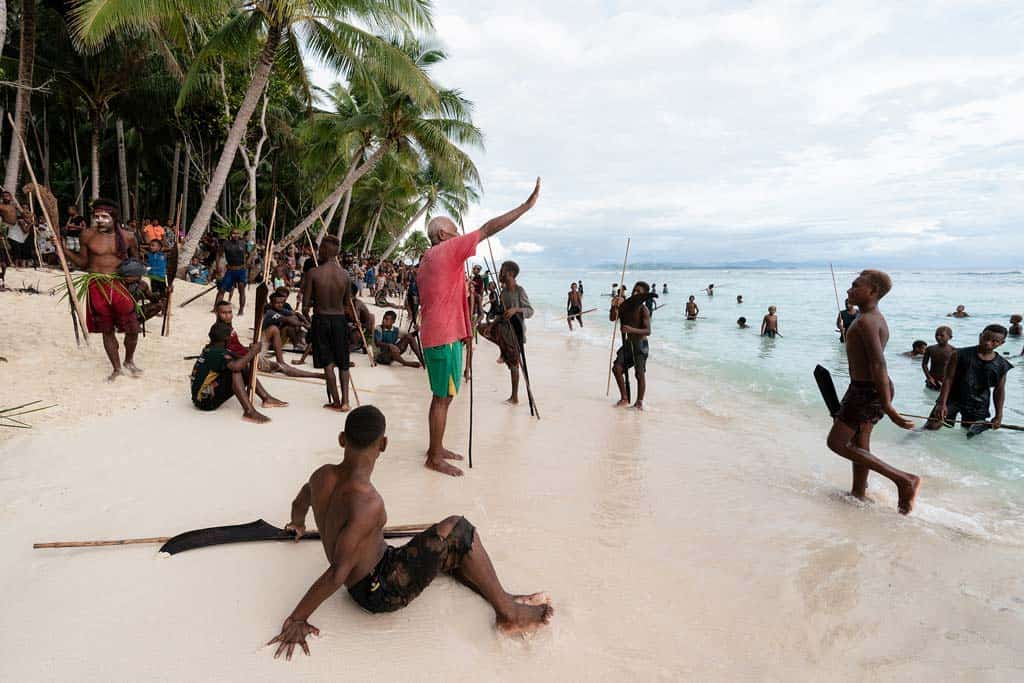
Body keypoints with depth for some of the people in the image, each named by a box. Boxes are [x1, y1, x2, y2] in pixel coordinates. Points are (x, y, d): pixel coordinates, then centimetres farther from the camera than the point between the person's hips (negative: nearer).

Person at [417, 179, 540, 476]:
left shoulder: (427, 261, 18)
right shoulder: (447, 251, -10)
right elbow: (488, 229, -13)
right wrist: (527, 205, -12)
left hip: (433, 335, 10)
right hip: (445, 337, -10)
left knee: (442, 396, 16)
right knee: (443, 397, -3)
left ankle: (436, 448, 26)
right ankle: (435, 458, 5)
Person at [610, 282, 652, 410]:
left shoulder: (644, 310, -16)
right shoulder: (625, 305, 1)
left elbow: (648, 331, -24)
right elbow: (612, 318, -4)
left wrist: (632, 330, -40)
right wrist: (614, 306, -22)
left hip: (640, 344, -5)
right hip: (627, 343, 5)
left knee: (640, 373, -5)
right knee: (617, 368, -5)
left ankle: (639, 402, 11)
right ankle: (624, 398, 9)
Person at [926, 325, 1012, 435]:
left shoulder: (1001, 365, 0)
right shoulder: (960, 355, -10)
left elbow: (999, 390, 8)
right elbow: (948, 379, -10)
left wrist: (999, 415, 4)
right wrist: (942, 403, -17)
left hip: (978, 405, 2)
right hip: (952, 398, -2)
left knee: (973, 432, 10)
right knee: (932, 426, -15)